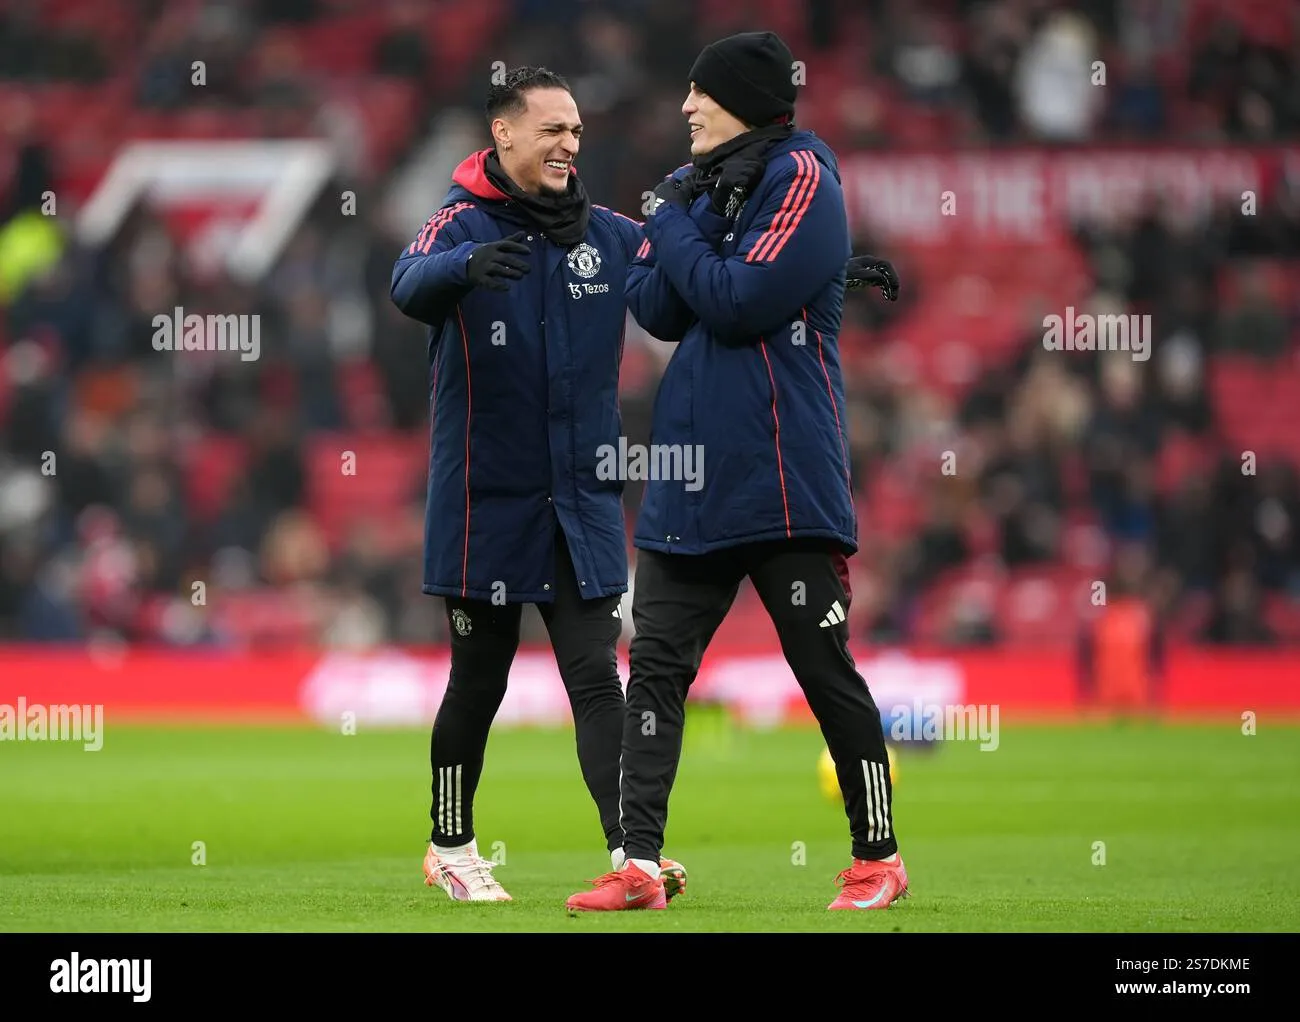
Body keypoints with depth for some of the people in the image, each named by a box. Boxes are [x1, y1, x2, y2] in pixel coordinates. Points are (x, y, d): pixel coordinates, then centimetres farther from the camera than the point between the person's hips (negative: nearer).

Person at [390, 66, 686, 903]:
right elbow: (410, 285, -30)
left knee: (596, 676, -5)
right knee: (480, 680, 8)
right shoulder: (464, 226, -9)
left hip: (584, 502, 3)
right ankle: (451, 848, 25)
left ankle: (628, 851, -13)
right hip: (486, 502, -3)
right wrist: (466, 265, -54)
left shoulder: (610, 237, 6)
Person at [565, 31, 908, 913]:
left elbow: (740, 301, -17)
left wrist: (675, 226, -5)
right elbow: (657, 310, 7)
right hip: (692, 470, 7)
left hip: (784, 476, -7)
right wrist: (680, 218, -4)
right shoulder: (703, 186, 15)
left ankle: (879, 857, 11)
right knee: (656, 666, -1)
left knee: (827, 672, -1)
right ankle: (640, 865, -2)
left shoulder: (802, 179, -7)